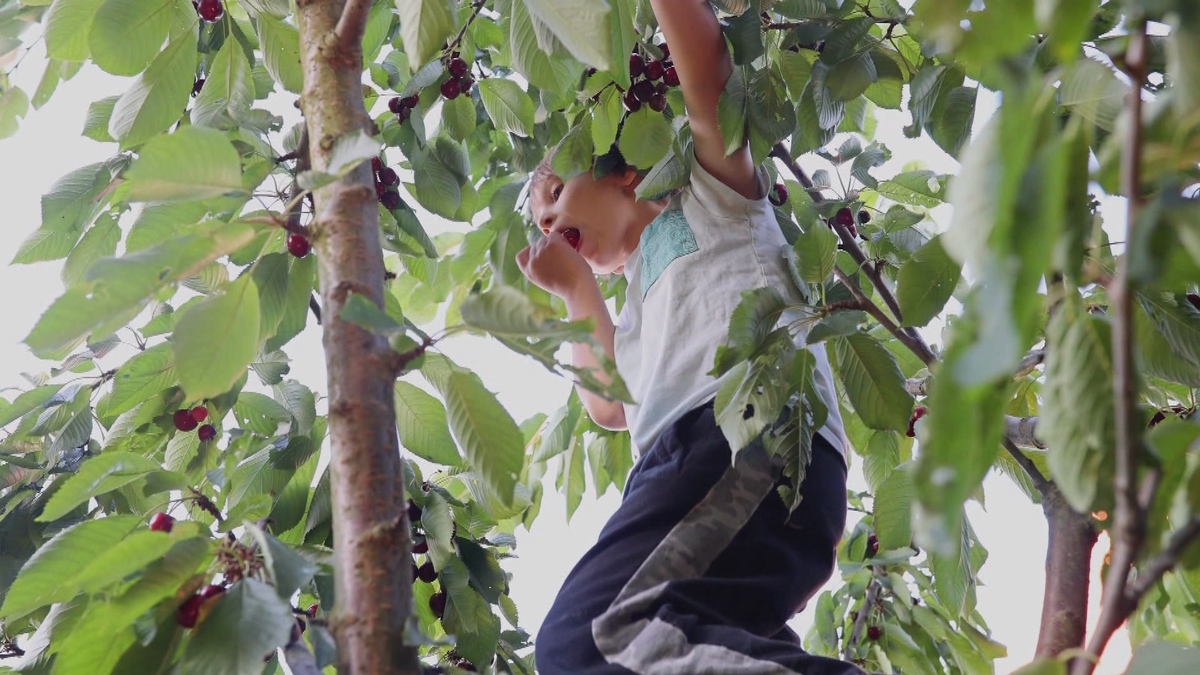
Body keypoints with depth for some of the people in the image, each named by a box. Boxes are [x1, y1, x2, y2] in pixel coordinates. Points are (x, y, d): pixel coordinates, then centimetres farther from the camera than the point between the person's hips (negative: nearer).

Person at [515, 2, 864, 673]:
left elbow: (706, 63, 9)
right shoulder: (644, 300, 41)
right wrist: (576, 286, 36)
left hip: (754, 436, -8)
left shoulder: (709, 199, 23)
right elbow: (612, 405, 27)